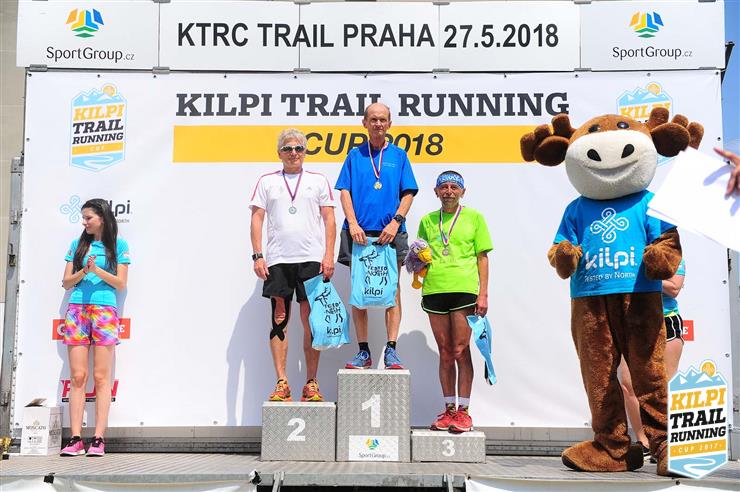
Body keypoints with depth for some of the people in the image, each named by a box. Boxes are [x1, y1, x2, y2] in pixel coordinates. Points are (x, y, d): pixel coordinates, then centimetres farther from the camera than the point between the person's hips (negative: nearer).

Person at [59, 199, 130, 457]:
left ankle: (98, 439, -4)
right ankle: (75, 439, -2)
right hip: (77, 311, 3)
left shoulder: (119, 245, 8)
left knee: (101, 377, -5)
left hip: (104, 312, -3)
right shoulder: (77, 244, 16)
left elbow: (121, 283, 2)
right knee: (77, 376, -2)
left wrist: (97, 270, -10)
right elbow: (66, 282, 12)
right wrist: (84, 271, -6)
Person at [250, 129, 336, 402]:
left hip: (312, 259, -1)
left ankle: (311, 383, 6)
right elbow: (257, 218, 8)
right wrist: (257, 256, -2)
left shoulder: (318, 181, 12)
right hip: (277, 260, 1)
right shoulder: (267, 182, 13)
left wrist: (329, 255, -3)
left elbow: (329, 219, 7)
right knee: (279, 320, 0)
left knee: (311, 321, -1)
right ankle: (281, 383, 5)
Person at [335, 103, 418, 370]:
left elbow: (408, 193, 5)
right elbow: (344, 191, 6)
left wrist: (396, 221, -10)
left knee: (392, 291, -2)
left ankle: (391, 350, 1)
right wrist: (353, 223, -9)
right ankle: (363, 351, 9)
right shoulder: (355, 154, 12)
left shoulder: (398, 155, 11)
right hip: (359, 232, 1)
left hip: (390, 232, -1)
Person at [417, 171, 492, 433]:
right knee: (445, 353, 7)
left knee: (461, 351, -5)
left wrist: (483, 293, -3)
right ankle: (449, 409, 14)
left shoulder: (474, 217, 7)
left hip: (464, 288, -3)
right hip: (434, 289, 3)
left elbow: (482, 257, 5)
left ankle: (463, 410, 3)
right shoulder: (427, 221, 15)